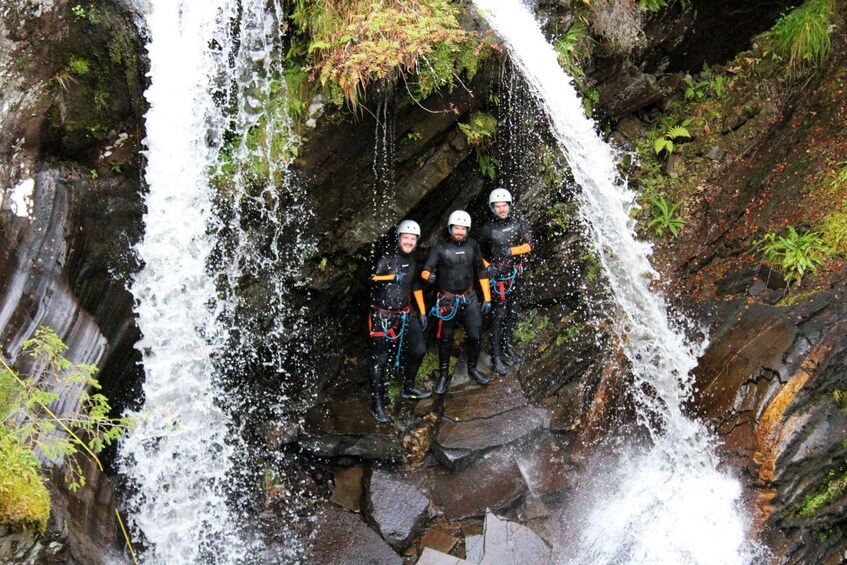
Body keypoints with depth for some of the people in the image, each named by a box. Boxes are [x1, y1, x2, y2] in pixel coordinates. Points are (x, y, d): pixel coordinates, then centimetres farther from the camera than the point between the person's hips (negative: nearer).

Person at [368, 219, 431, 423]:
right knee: (380, 359, -4)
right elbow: (373, 279, -27)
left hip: (405, 314, 7)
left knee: (419, 350, 10)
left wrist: (422, 312, 18)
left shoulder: (412, 262, 10)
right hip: (383, 316, -7)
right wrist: (392, 277, -44)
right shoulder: (386, 259, -12)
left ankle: (408, 389, 31)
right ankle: (377, 404, 2)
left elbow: (416, 287, 20)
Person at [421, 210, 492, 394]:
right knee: (446, 338, 7)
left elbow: (481, 272, 6)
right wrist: (429, 276, -42)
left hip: (469, 298, 3)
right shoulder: (440, 248, -10)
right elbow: (426, 270, -17)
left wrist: (487, 299, 5)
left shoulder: (472, 245, -1)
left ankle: (472, 369, 27)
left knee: (475, 335, 4)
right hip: (448, 300, -2)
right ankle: (443, 374, 22)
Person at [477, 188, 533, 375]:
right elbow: (479, 253, 3)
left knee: (514, 311, 14)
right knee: (499, 314, -5)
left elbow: (529, 245, -8)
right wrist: (488, 267, -10)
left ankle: (507, 345, 33)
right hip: (498, 274, -4)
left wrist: (511, 250, -22)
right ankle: (496, 355, 2)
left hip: (515, 273, 4)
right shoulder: (487, 229, -12)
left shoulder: (519, 221, -7)